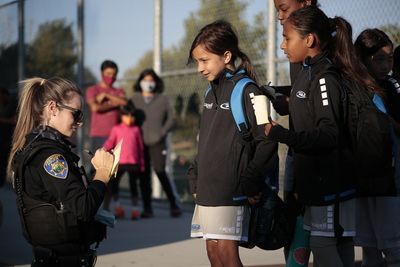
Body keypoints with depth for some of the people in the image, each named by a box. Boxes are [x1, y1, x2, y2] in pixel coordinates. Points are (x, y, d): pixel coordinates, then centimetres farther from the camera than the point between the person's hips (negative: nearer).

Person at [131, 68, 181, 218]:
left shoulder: (162, 99, 10)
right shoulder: (134, 99, 12)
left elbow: (170, 119, 11)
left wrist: (162, 132, -3)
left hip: (157, 142, -2)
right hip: (140, 142, 2)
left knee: (160, 171, -13)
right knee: (144, 175, 1)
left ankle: (174, 204, -4)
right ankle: (147, 208, 6)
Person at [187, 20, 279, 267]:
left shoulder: (247, 91, -10)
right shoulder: (213, 92, 14)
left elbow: (267, 142, -14)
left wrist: (250, 184, -15)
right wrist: (196, 179, 15)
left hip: (231, 190, -8)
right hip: (207, 190, 8)